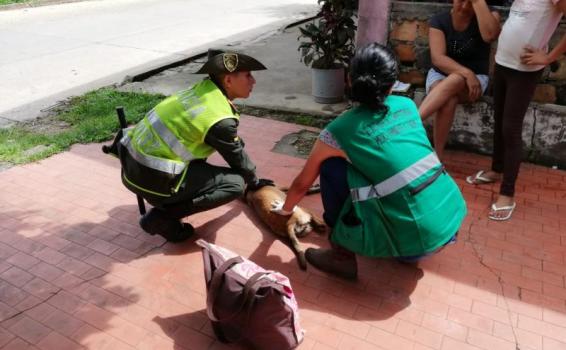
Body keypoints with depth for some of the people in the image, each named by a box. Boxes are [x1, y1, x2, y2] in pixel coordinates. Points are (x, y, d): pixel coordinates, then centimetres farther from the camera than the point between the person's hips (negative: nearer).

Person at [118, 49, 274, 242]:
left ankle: (166, 202, 20)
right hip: (151, 178, -9)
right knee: (235, 183, -6)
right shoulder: (220, 120, -18)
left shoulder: (205, 88, 6)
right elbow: (238, 158, 0)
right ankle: (162, 217, -4)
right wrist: (255, 182, 20)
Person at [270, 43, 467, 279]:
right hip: (452, 219, 6)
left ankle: (342, 254, 12)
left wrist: (285, 209, 30)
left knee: (332, 166, 2)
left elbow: (302, 184, 8)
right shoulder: (407, 105, 7)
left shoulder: (339, 131, -7)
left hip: (415, 238, -6)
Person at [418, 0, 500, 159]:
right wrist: (467, 73, -31)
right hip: (441, 74, 0)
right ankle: (437, 158, -34)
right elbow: (437, 58, -19)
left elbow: (490, 35, -31)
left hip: (475, 78, 0)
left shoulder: (489, 16, -6)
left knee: (454, 81, -37)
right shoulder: (439, 20, -7)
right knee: (448, 101, -35)